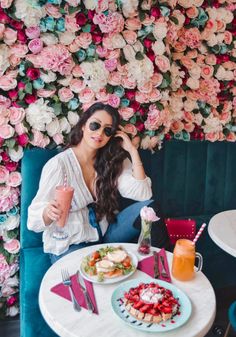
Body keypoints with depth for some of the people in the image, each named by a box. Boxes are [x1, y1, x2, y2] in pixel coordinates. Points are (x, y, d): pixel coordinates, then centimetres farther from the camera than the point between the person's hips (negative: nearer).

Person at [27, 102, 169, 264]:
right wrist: (49, 212, -38)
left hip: (105, 232, 5)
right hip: (70, 244, -5)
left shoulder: (113, 160, 1)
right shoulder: (58, 164, -14)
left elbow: (142, 195, -11)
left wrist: (133, 151, -13)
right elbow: (35, 218, -14)